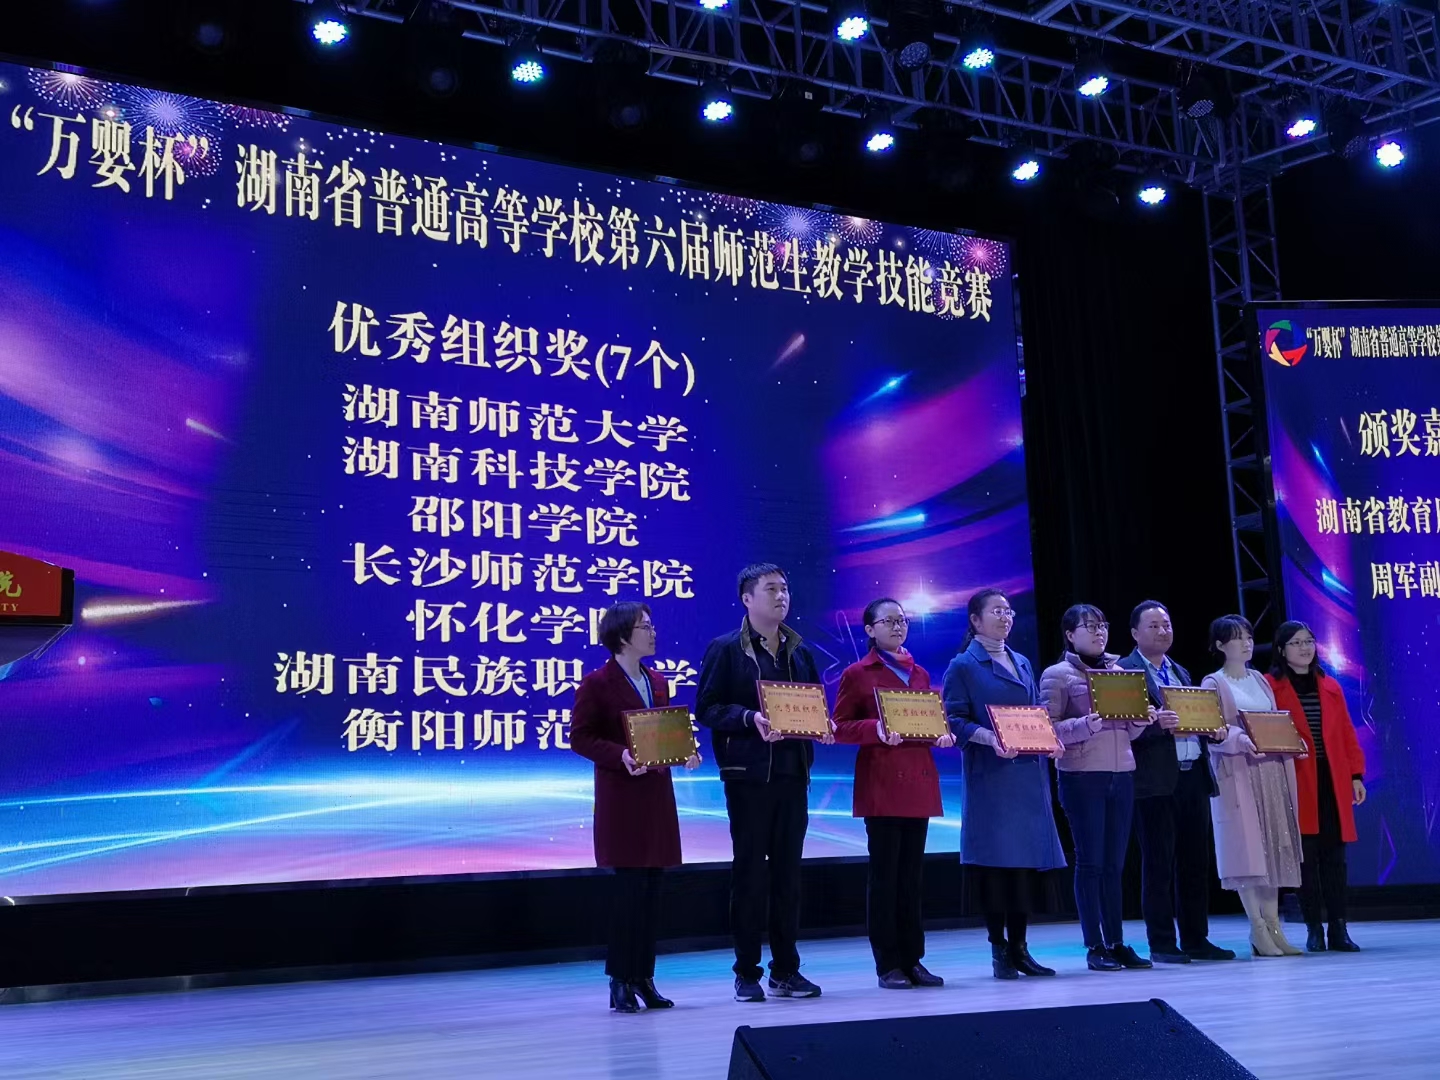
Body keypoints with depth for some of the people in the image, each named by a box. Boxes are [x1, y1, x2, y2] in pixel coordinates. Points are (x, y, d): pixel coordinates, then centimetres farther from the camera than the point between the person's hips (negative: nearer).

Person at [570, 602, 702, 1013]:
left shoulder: (657, 682, 15)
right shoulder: (596, 683, -7)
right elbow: (580, 737, -10)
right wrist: (621, 755, -24)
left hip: (657, 793, 7)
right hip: (621, 797, -7)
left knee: (651, 887, 8)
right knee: (631, 887, -7)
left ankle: (643, 978, 16)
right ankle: (620, 979, 4)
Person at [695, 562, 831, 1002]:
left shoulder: (799, 651, 15)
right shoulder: (725, 649, -2)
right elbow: (706, 707, -7)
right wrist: (750, 718, -22)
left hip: (793, 773, 5)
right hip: (748, 774, -5)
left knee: (788, 871, 8)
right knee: (749, 871, 0)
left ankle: (786, 970, 16)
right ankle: (747, 973, 8)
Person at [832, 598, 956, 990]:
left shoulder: (920, 673, 17)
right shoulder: (857, 674, 0)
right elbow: (840, 727, -3)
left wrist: (942, 734, -1)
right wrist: (876, 730, -20)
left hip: (919, 782, 5)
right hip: (881, 784, -5)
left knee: (912, 874, 8)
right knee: (884, 874, -3)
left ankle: (912, 959, 14)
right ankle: (888, 965, 3)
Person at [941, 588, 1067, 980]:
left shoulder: (1022, 664, 18)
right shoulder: (963, 666, -1)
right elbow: (955, 720, -8)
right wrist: (990, 738, -23)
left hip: (1029, 774, 6)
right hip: (989, 775, -6)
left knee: (1028, 859, 5)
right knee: (996, 859, -6)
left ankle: (1019, 947, 13)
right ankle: (999, 950, 3)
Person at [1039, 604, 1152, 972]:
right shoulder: (1057, 674, -1)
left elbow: (1129, 731, 18)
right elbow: (1049, 728, -8)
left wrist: (1142, 720, -4)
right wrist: (1085, 725, -23)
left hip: (1122, 773, 5)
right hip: (1081, 776, -5)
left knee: (1114, 863, 6)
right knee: (1090, 861, -2)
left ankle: (1116, 943, 11)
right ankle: (1094, 947, 3)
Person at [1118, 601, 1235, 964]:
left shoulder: (1181, 673, 21)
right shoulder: (1124, 671, -3)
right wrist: (1156, 723, -28)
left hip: (1193, 775, 7)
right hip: (1155, 780, -7)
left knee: (1195, 862, 9)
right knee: (1159, 864, -3)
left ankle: (1196, 940, 17)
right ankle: (1162, 945, 4)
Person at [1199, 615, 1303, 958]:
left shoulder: (1260, 680, 16)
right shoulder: (1212, 684, -2)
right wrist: (1242, 741, -27)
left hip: (1270, 770, 6)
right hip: (1236, 773, -6)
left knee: (1273, 846, 4)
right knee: (1247, 848, -8)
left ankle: (1273, 925, 8)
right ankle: (1259, 931, -4)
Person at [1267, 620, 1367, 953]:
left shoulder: (1331, 687, 14)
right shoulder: (1270, 686, 1)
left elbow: (1347, 734, 13)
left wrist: (1356, 774, 7)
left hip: (1333, 781, 4)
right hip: (1296, 784, -3)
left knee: (1334, 854, 2)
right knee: (1306, 855, -1)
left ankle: (1338, 928, 6)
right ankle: (1314, 928, 6)